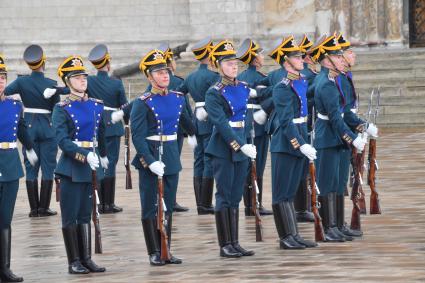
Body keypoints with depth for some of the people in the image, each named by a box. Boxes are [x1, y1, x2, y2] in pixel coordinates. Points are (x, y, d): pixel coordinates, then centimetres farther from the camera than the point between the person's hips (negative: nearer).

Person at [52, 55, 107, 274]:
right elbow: (62, 140, -17)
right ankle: (74, 262, 4)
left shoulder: (96, 106, 8)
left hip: (91, 167, 5)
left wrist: (102, 156, 30)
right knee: (70, 216, 0)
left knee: (85, 215, 10)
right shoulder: (62, 109, -7)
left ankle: (86, 259, 13)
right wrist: (85, 154, -27)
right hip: (71, 167, -5)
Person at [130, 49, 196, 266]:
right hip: (150, 159, -6)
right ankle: (154, 253, 6)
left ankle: (166, 251, 16)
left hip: (172, 158, 6)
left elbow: (185, 120, 28)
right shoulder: (142, 103, -11)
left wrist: (193, 135, 46)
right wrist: (151, 161, -25)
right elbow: (137, 136, -16)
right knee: (150, 207, 2)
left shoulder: (178, 99, 6)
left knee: (168, 206, 10)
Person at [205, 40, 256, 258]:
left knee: (235, 197, 9)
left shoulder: (243, 88, 10)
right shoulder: (214, 94, -10)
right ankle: (225, 245, 1)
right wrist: (241, 146, -24)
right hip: (223, 150, -6)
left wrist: (248, 142, 8)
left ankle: (235, 243, 13)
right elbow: (221, 124, -18)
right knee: (224, 197, -2)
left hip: (241, 147, 6)